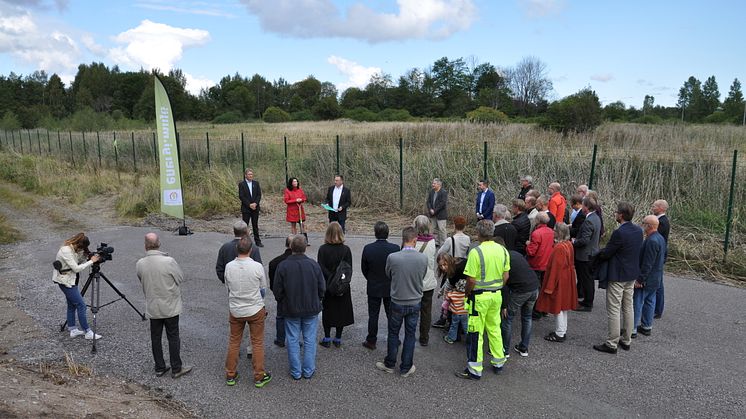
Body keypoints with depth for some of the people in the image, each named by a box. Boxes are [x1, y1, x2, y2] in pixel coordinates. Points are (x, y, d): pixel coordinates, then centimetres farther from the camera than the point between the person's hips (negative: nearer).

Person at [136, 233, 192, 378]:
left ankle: (159, 368, 26)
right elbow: (180, 279, -9)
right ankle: (176, 369, 17)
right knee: (173, 338, 8)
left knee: (156, 338, 16)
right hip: (170, 307, -3)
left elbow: (142, 282, 4)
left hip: (152, 307, 3)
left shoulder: (140, 264, -10)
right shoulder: (169, 261, -22)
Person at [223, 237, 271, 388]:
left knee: (233, 342, 18)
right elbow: (263, 289, -5)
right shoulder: (257, 266, -19)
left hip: (235, 310, 2)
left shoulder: (229, 266, -13)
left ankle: (230, 375, 28)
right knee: (257, 343, 11)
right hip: (255, 309, -2)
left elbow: (228, 288, 1)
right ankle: (259, 377, 19)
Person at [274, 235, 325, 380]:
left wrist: (282, 303, 12)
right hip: (311, 309, 1)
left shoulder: (283, 266, -14)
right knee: (310, 340, 12)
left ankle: (295, 372, 20)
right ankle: (308, 371, 20)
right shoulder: (314, 264, -11)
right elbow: (322, 288, -4)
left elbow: (277, 291, -7)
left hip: (290, 309, 0)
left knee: (293, 340, 11)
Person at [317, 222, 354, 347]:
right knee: (341, 311, 12)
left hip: (327, 285, -1)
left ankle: (327, 339, 18)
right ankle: (338, 339, 19)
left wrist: (330, 278, -11)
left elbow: (321, 268, -15)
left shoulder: (323, 249, -11)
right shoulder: (346, 249, -8)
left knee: (327, 311, 13)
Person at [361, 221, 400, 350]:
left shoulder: (368, 248, -16)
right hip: (391, 288, 1)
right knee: (392, 315, 15)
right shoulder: (395, 248, -17)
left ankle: (371, 341, 21)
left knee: (373, 315, 12)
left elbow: (364, 269, -5)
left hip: (373, 288, 0)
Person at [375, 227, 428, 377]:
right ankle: (406, 368, 26)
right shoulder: (423, 258, -16)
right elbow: (422, 277, 1)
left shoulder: (392, 257, -20)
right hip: (415, 303, 1)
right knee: (410, 335, 15)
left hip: (397, 303, -1)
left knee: (393, 333, 17)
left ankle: (390, 364, 31)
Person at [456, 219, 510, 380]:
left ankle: (475, 370, 11)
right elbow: (506, 275, 8)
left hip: (480, 297, -6)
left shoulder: (476, 252, -20)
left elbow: (471, 280, -19)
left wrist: (467, 294, -2)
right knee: (494, 329, 20)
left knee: (476, 333, 3)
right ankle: (498, 362, 32)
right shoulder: (502, 250, 0)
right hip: (497, 295, 6)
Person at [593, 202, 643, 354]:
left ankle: (611, 344, 7)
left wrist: (599, 252, 5)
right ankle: (626, 340, 28)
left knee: (613, 310, 0)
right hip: (632, 275, 8)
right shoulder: (638, 230, 2)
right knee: (628, 308, 17)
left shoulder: (619, 233, -23)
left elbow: (605, 254, -18)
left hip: (617, 276, -8)